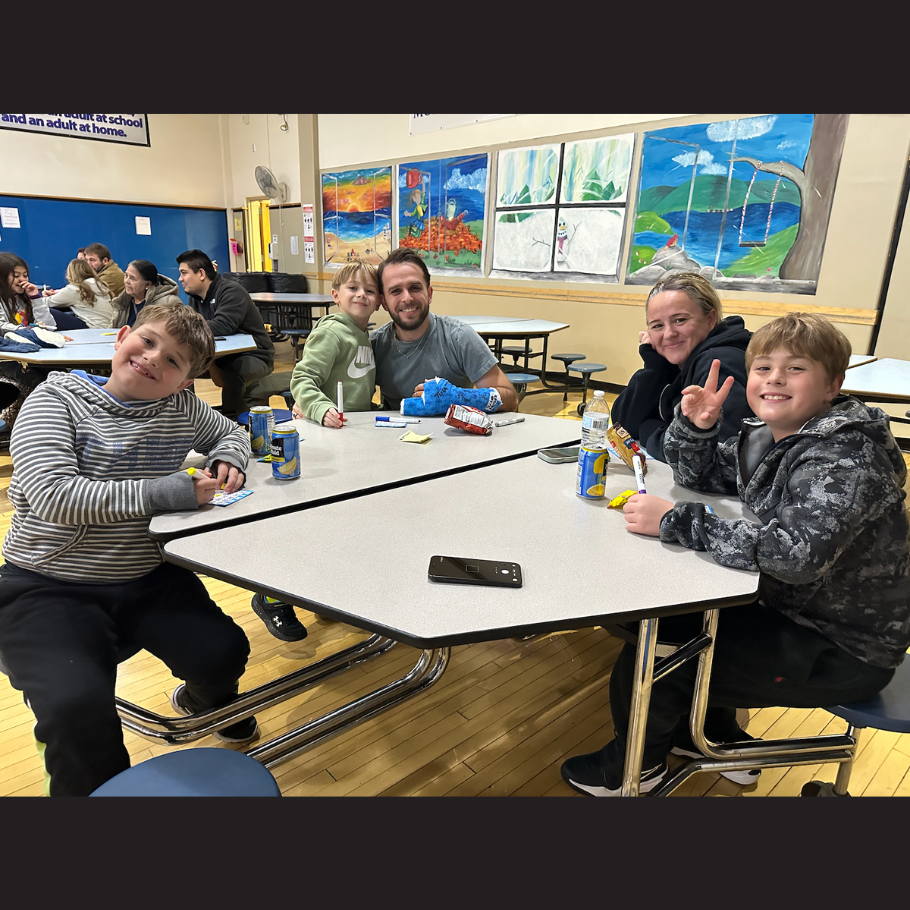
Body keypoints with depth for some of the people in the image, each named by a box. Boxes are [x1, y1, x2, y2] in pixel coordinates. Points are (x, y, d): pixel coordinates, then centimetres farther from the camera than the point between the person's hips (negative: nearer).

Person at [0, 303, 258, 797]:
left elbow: (230, 432, 25)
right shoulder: (55, 400, -7)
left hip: (149, 578, 4)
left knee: (223, 654, -14)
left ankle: (205, 699, 27)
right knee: (78, 708, -27)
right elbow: (53, 496, -22)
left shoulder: (182, 407, 5)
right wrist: (163, 492, -24)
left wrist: (226, 460, 1)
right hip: (48, 588, -3)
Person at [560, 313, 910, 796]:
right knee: (670, 616, 16)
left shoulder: (846, 458, -27)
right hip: (793, 612, 8)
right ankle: (719, 740, 38)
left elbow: (795, 552, -41)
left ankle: (632, 765, 23)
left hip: (844, 651, -8)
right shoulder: (765, 436, 0)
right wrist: (697, 426, -10)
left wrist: (674, 521, -36)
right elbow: (698, 476, 11)